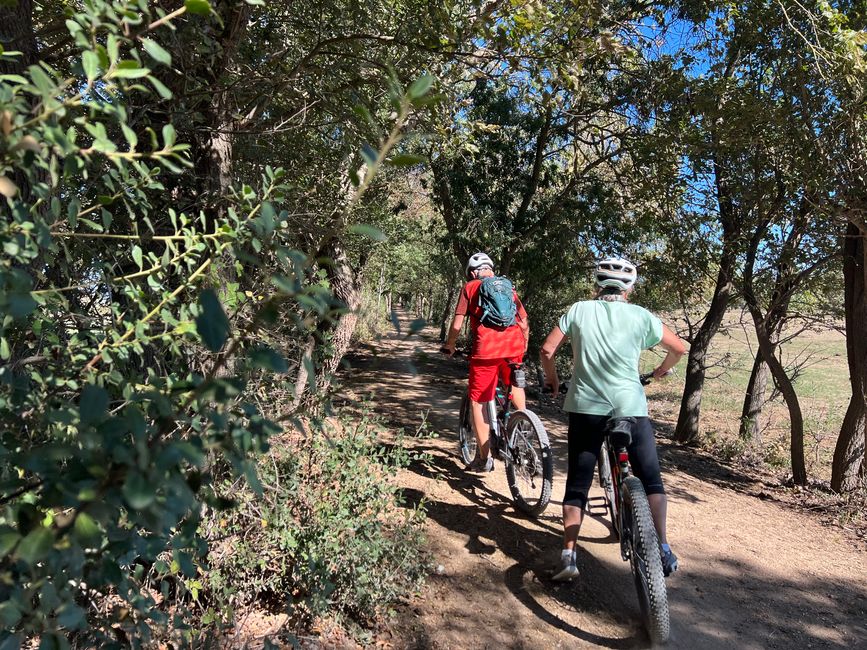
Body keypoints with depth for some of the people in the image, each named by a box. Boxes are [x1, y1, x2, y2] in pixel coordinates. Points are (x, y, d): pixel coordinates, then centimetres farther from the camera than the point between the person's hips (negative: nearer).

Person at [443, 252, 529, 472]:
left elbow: (457, 325, 6)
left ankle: (485, 458, 9)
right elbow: (524, 324, 19)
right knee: (514, 383, 33)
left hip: (486, 349, -4)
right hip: (514, 346, 4)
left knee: (478, 402, 8)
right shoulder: (508, 287, 23)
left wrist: (449, 346, 23)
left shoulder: (470, 287, 13)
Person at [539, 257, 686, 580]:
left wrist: (552, 379, 17)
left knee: (577, 484, 10)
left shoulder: (578, 310, 3)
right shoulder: (641, 316, 2)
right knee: (651, 480, 16)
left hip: (585, 407, 1)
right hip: (630, 407, 0)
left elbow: (546, 351, -1)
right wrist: (662, 370, 31)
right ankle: (662, 548, 9)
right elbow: (679, 348, 12)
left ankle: (568, 554, 5)